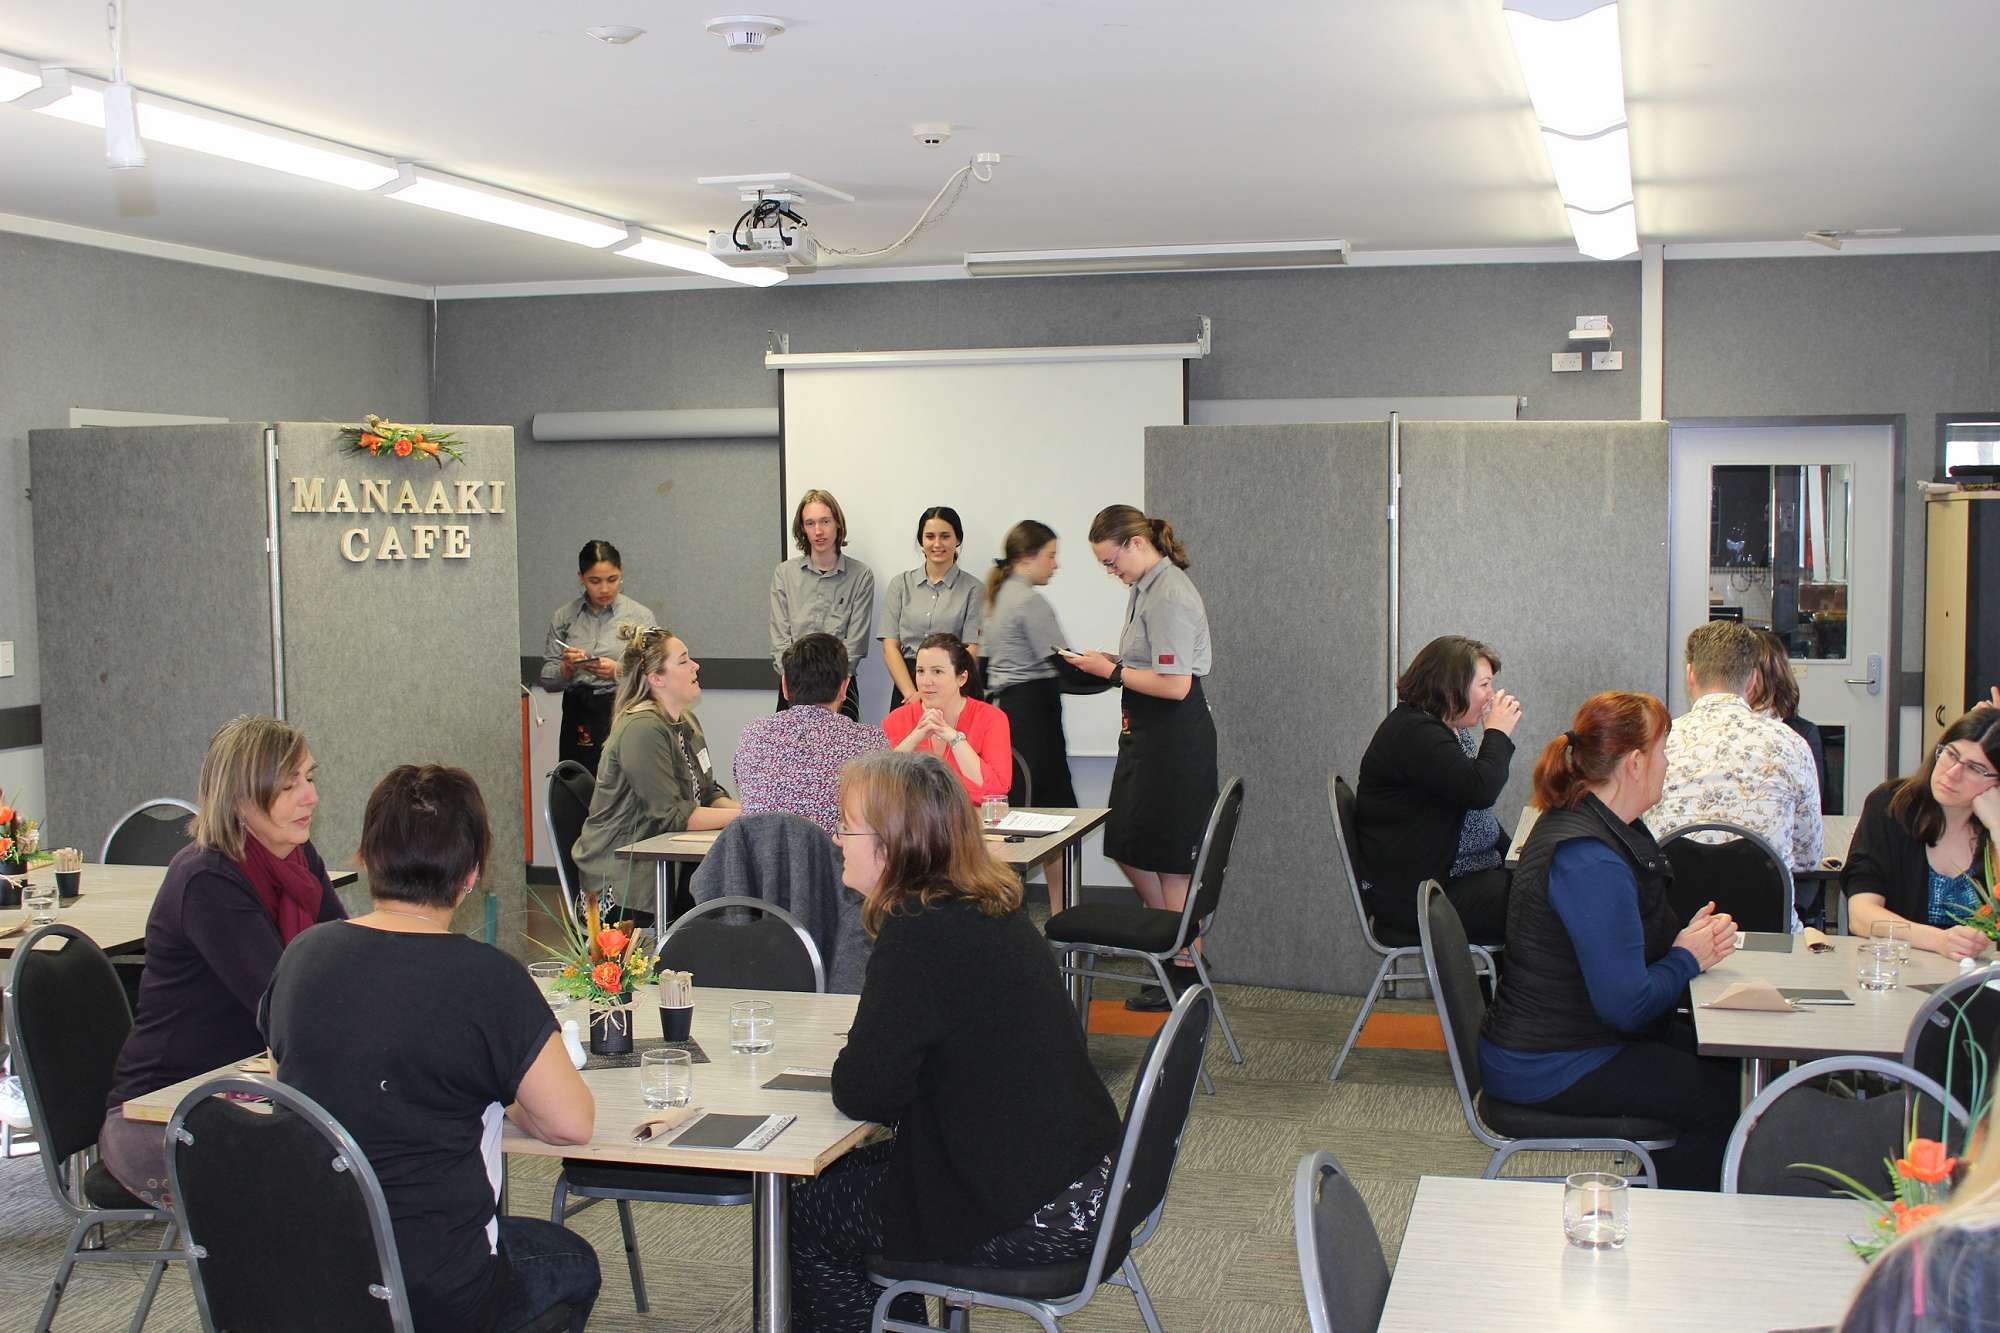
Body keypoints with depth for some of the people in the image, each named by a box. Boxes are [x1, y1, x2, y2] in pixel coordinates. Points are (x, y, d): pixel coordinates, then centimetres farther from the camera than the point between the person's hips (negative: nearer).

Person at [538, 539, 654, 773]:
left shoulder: (640, 617, 1)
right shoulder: (564, 616, 8)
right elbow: (547, 681, 9)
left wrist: (618, 671, -17)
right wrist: (567, 668, -11)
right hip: (578, 718, 2)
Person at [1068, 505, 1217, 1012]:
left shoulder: (1169, 597, -19)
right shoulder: (1146, 587, 12)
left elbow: (1175, 684, -24)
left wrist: (1113, 671, -14)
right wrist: (1108, 663, 7)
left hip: (1175, 738, -10)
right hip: (1145, 733, 10)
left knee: (1169, 857, -1)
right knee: (1127, 846, 14)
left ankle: (1185, 972, 10)